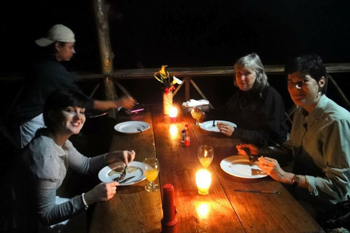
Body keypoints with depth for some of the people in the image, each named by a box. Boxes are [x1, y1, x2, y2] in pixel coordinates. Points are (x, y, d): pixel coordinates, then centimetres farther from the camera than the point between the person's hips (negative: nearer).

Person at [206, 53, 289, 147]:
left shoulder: (271, 97, -21)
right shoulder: (241, 92, 2)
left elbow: (269, 137, -25)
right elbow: (225, 111, 18)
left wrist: (235, 132, -32)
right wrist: (205, 115, 0)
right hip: (246, 142, 7)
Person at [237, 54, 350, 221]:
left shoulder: (336, 121, -26)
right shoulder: (300, 111, 0)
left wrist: (286, 177, -27)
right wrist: (259, 151, 0)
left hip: (320, 206, -7)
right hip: (295, 189, 7)